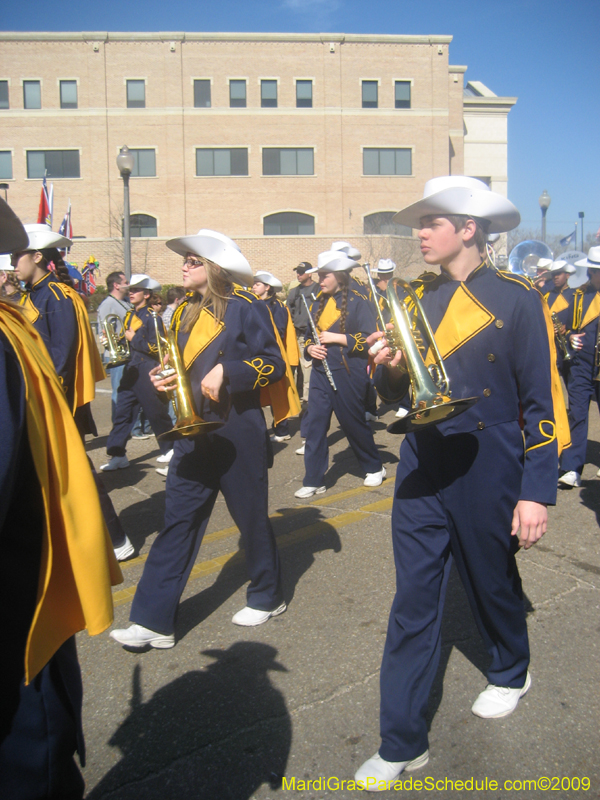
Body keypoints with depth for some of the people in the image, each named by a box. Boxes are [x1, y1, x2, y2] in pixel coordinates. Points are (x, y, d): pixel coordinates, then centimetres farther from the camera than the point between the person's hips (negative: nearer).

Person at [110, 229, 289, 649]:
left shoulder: (245, 306, -9)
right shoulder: (186, 310, 11)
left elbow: (274, 364, -11)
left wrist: (226, 372, -22)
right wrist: (166, 378, 1)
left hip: (238, 431, -6)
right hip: (194, 431, 6)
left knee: (251, 516, 9)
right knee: (178, 520, 4)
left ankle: (268, 597, 32)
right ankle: (154, 620, 9)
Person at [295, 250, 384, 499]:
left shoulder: (358, 302, -7)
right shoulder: (318, 304, 12)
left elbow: (370, 340, -13)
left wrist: (336, 338, -18)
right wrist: (310, 347, -1)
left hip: (348, 374, -5)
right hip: (320, 373, 6)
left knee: (353, 423, 7)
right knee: (314, 425, 0)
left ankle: (375, 468, 30)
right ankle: (313, 481, 8)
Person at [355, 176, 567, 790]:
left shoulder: (517, 299, -8)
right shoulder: (416, 298, 5)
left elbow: (542, 404, -8)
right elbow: (397, 394, 9)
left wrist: (537, 492, -12)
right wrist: (388, 368, -14)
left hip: (487, 473, -3)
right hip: (422, 468, 4)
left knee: (491, 583, 18)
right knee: (413, 602, 4)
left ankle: (510, 672, 49)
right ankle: (402, 744, 17)